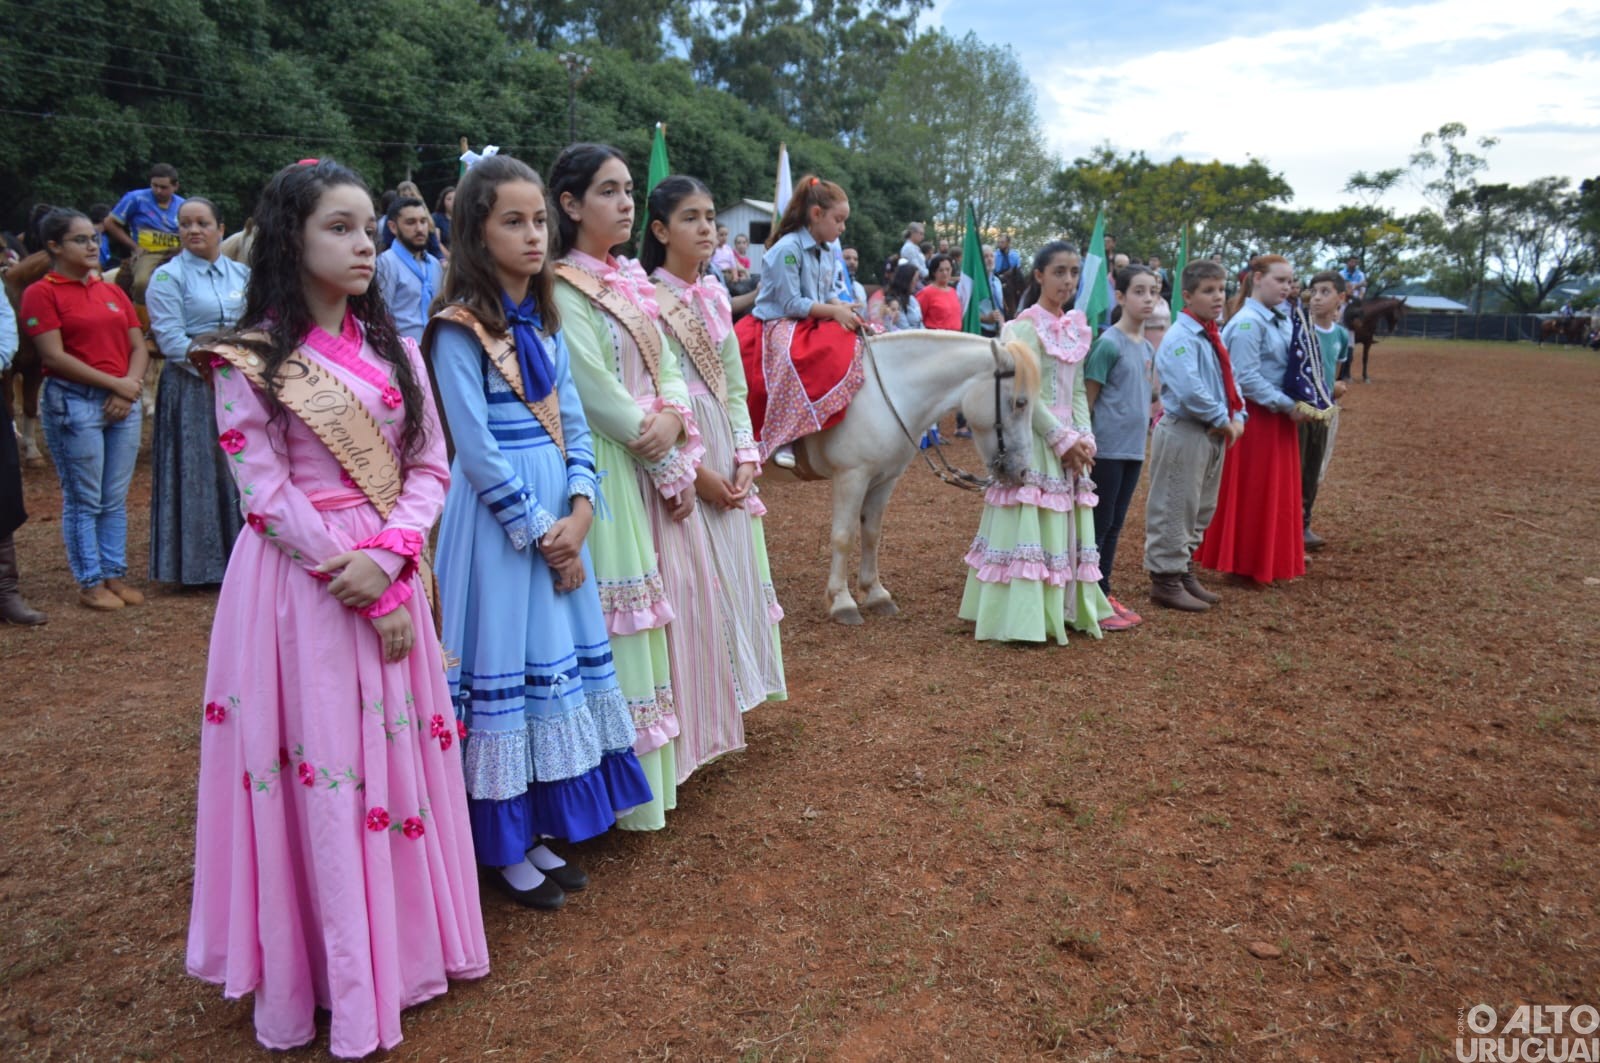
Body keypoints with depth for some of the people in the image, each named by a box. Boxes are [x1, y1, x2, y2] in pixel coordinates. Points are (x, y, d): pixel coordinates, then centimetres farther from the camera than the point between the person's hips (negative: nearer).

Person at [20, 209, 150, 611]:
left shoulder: (113, 291, 15)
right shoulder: (41, 293, -2)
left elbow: (139, 346, 11)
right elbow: (54, 357, -11)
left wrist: (130, 386, -7)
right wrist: (114, 383, -13)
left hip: (123, 403, 5)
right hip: (73, 403, -5)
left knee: (116, 499, 10)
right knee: (84, 501, 1)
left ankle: (115, 575, 19)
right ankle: (90, 583, 10)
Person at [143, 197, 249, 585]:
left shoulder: (241, 273, 11)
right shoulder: (168, 277, -3)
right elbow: (170, 339, -10)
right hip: (193, 388, -4)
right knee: (198, 471, 0)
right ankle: (200, 563, 9)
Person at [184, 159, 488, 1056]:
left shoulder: (395, 350, 9)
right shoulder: (251, 362, -5)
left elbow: (430, 468, 4)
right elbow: (269, 497, -10)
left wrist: (385, 558, -13)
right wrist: (356, 585, -15)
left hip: (391, 574, 4)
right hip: (302, 585, -4)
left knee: (397, 762, 11)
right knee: (317, 773, 3)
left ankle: (402, 946, 30)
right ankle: (330, 972, 21)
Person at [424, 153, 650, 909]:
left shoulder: (544, 321, 10)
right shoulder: (459, 330, -10)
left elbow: (573, 424, 6)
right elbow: (478, 451, -15)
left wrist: (578, 511, -9)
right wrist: (539, 533, -13)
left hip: (560, 513, 7)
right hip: (498, 513, -7)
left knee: (555, 655, 11)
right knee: (505, 662, 1)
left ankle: (539, 827, 27)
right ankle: (502, 846, 18)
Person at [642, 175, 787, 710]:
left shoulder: (715, 296, 11)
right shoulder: (648, 299, -9)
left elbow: (735, 388, 12)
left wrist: (746, 457, 0)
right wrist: (695, 470, -16)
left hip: (726, 454, 7)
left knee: (732, 570, 12)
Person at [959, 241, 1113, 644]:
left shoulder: (1076, 328, 13)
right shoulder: (1025, 327, -9)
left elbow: (1078, 391, 12)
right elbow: (1027, 394, -15)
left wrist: (1085, 437, -1)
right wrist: (1063, 439, -16)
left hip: (1068, 437, 8)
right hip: (1033, 436, -7)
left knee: (1066, 525, 10)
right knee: (1030, 522, -7)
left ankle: (1066, 608, 20)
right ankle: (1024, 617, -1)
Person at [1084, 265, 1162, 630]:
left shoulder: (1147, 347, 12)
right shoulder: (1109, 343, -12)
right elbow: (1088, 398, -12)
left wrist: (1142, 435, 17)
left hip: (1134, 449, 8)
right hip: (1107, 449, -8)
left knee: (1115, 525, 14)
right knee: (1097, 525, -1)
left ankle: (1104, 592, 23)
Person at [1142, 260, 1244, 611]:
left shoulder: (1214, 337, 11)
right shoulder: (1181, 338, -17)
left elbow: (1229, 381, 15)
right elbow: (1189, 390, -28)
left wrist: (1237, 417, -1)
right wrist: (1222, 420, -17)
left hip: (1214, 434, 10)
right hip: (1182, 433, -10)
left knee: (1201, 509, 18)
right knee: (1175, 509, -1)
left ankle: (1184, 571, 30)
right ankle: (1166, 580, 9)